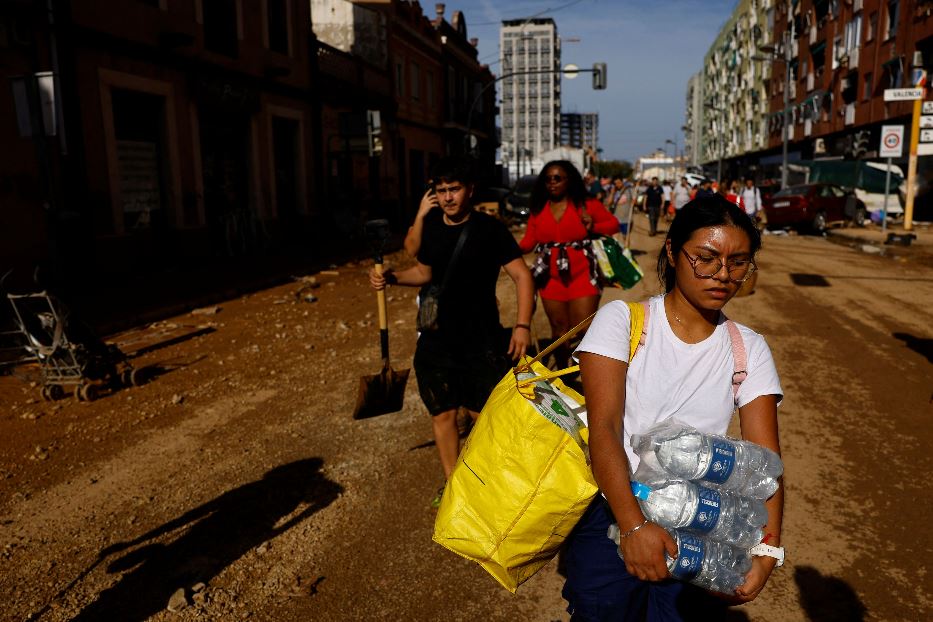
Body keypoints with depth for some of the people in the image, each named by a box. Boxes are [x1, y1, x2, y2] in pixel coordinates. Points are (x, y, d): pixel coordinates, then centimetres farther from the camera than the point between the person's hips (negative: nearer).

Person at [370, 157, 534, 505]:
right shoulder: (430, 225, 4)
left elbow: (521, 275, -10)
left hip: (481, 339, -4)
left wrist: (522, 325, -21)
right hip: (437, 338, 4)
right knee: (442, 413, 11)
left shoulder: (489, 229, -10)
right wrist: (391, 278, 0)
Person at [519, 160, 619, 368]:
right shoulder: (538, 210, 6)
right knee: (559, 329, 12)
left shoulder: (586, 205, 1)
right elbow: (528, 241, 1)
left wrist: (593, 227, -11)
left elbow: (613, 224, 8)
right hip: (551, 277, 3)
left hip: (581, 274, -3)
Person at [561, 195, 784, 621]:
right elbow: (603, 429, -14)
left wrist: (768, 549, -18)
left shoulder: (749, 349, 4)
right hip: (612, 511, -2)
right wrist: (633, 525, -27)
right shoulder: (622, 320, -6)